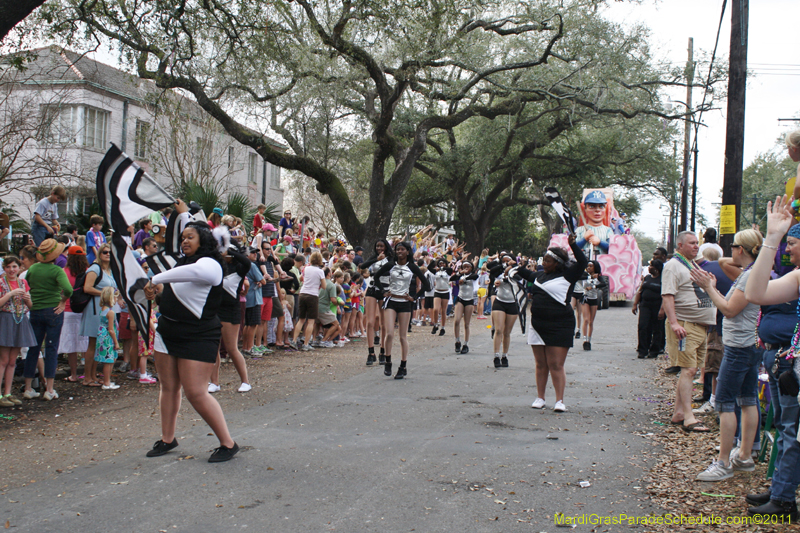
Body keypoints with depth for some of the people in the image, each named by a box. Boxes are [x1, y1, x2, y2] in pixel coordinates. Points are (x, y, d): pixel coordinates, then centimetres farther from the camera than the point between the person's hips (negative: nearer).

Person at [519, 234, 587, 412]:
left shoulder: (567, 275, -4)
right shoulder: (540, 275, 15)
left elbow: (583, 263, -16)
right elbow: (529, 274, 37)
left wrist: (572, 244, -22)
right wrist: (514, 268, 39)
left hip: (559, 326, -6)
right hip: (537, 325, 6)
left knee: (556, 365, -6)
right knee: (541, 365, 11)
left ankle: (560, 400, -1)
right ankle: (540, 398, 18)